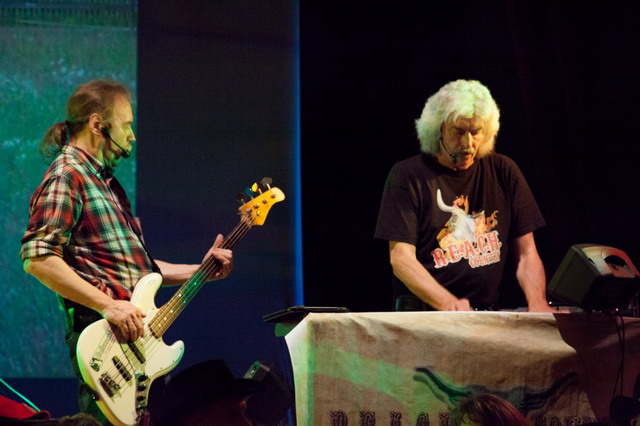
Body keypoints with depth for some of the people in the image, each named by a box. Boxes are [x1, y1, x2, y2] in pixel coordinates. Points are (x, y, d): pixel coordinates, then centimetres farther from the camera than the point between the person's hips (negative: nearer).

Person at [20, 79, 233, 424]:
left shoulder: (106, 182, 22)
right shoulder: (67, 175, -8)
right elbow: (38, 258, -20)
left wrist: (199, 271, 18)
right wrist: (107, 305, -23)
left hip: (139, 337, 10)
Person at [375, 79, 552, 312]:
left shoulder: (503, 172, 11)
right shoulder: (408, 175, 0)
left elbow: (526, 254, 11)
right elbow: (401, 258, -8)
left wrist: (537, 305, -8)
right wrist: (448, 303, -23)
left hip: (487, 317, 5)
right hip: (421, 312, -5)